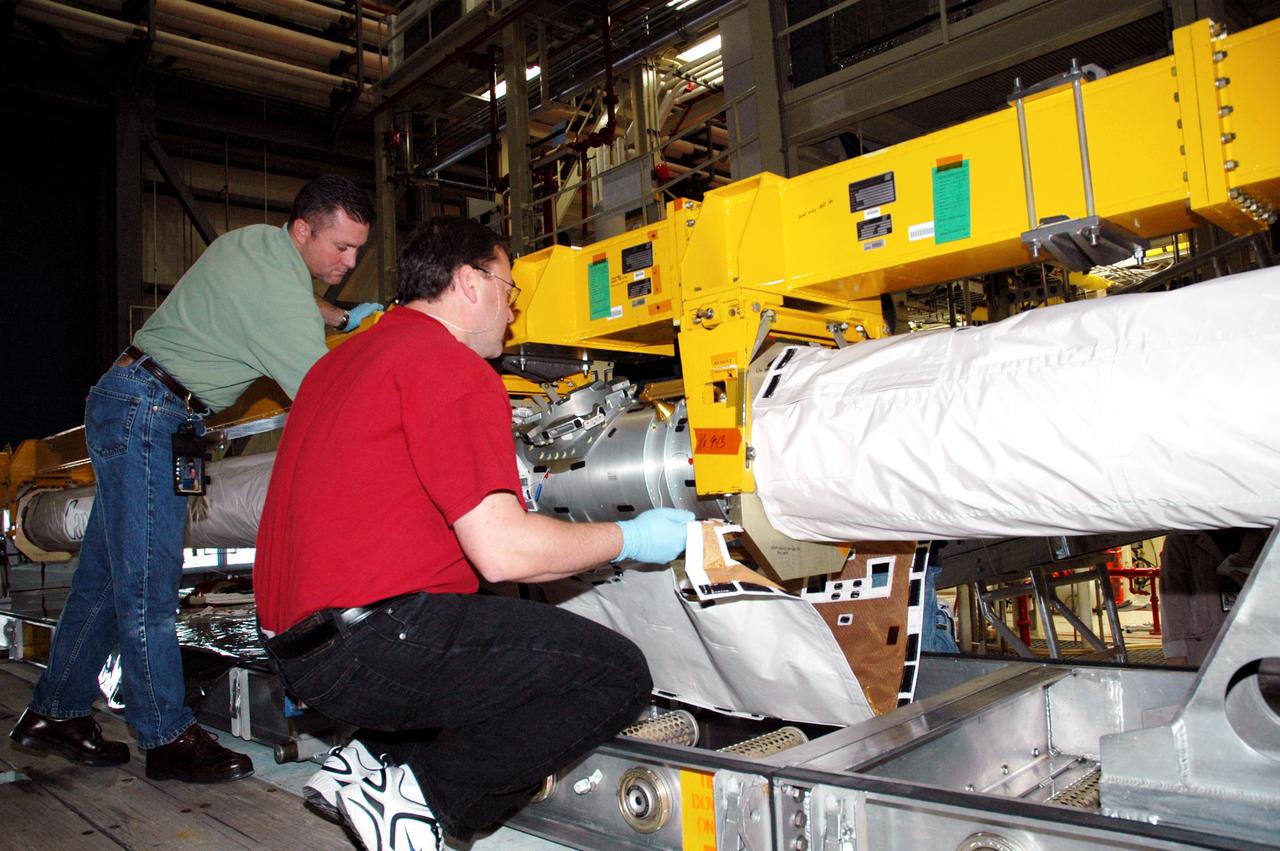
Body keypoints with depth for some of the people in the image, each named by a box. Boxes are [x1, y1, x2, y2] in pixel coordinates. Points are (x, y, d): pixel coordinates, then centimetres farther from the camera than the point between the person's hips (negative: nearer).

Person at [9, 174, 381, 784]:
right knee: (147, 585, -6)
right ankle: (168, 737, 1)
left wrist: (342, 317, 19)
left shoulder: (251, 239, 8)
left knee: (105, 575, 13)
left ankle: (54, 712, 23)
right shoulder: (282, 295, -21)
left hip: (124, 404, 10)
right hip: (145, 414, -10)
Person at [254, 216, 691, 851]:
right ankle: (414, 792, -7)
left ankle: (368, 761, 12)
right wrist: (629, 540, -4)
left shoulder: (342, 359, 18)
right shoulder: (451, 365, -11)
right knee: (617, 675, -9)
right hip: (373, 641, -10)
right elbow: (502, 550, -18)